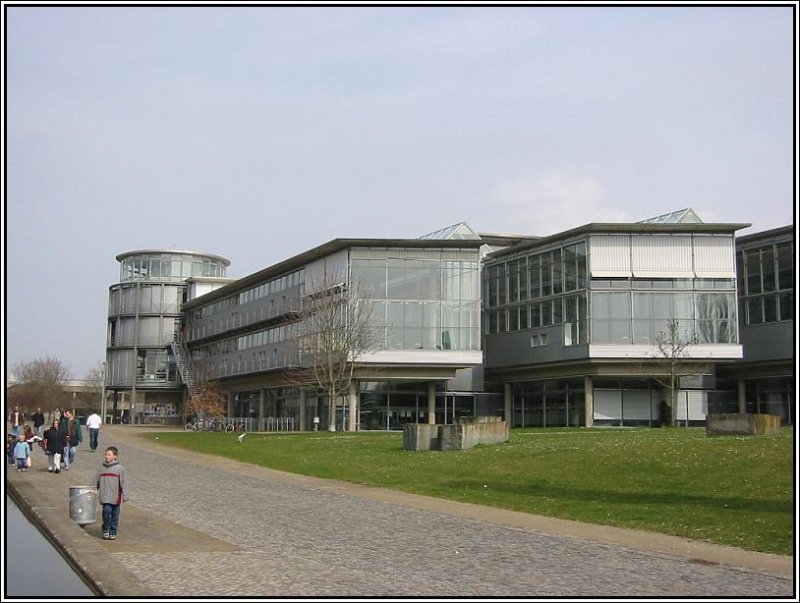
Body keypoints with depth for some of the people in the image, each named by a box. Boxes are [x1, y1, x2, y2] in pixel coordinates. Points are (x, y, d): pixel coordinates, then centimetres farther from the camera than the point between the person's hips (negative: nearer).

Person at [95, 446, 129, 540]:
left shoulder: (119, 468, -3)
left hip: (116, 497, -1)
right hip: (105, 496, 1)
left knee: (115, 515, 6)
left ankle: (113, 532, 18)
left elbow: (123, 483, -3)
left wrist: (124, 497, -6)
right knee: (106, 511, -13)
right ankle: (106, 531, 3)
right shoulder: (102, 467, 6)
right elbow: (96, 482, 16)